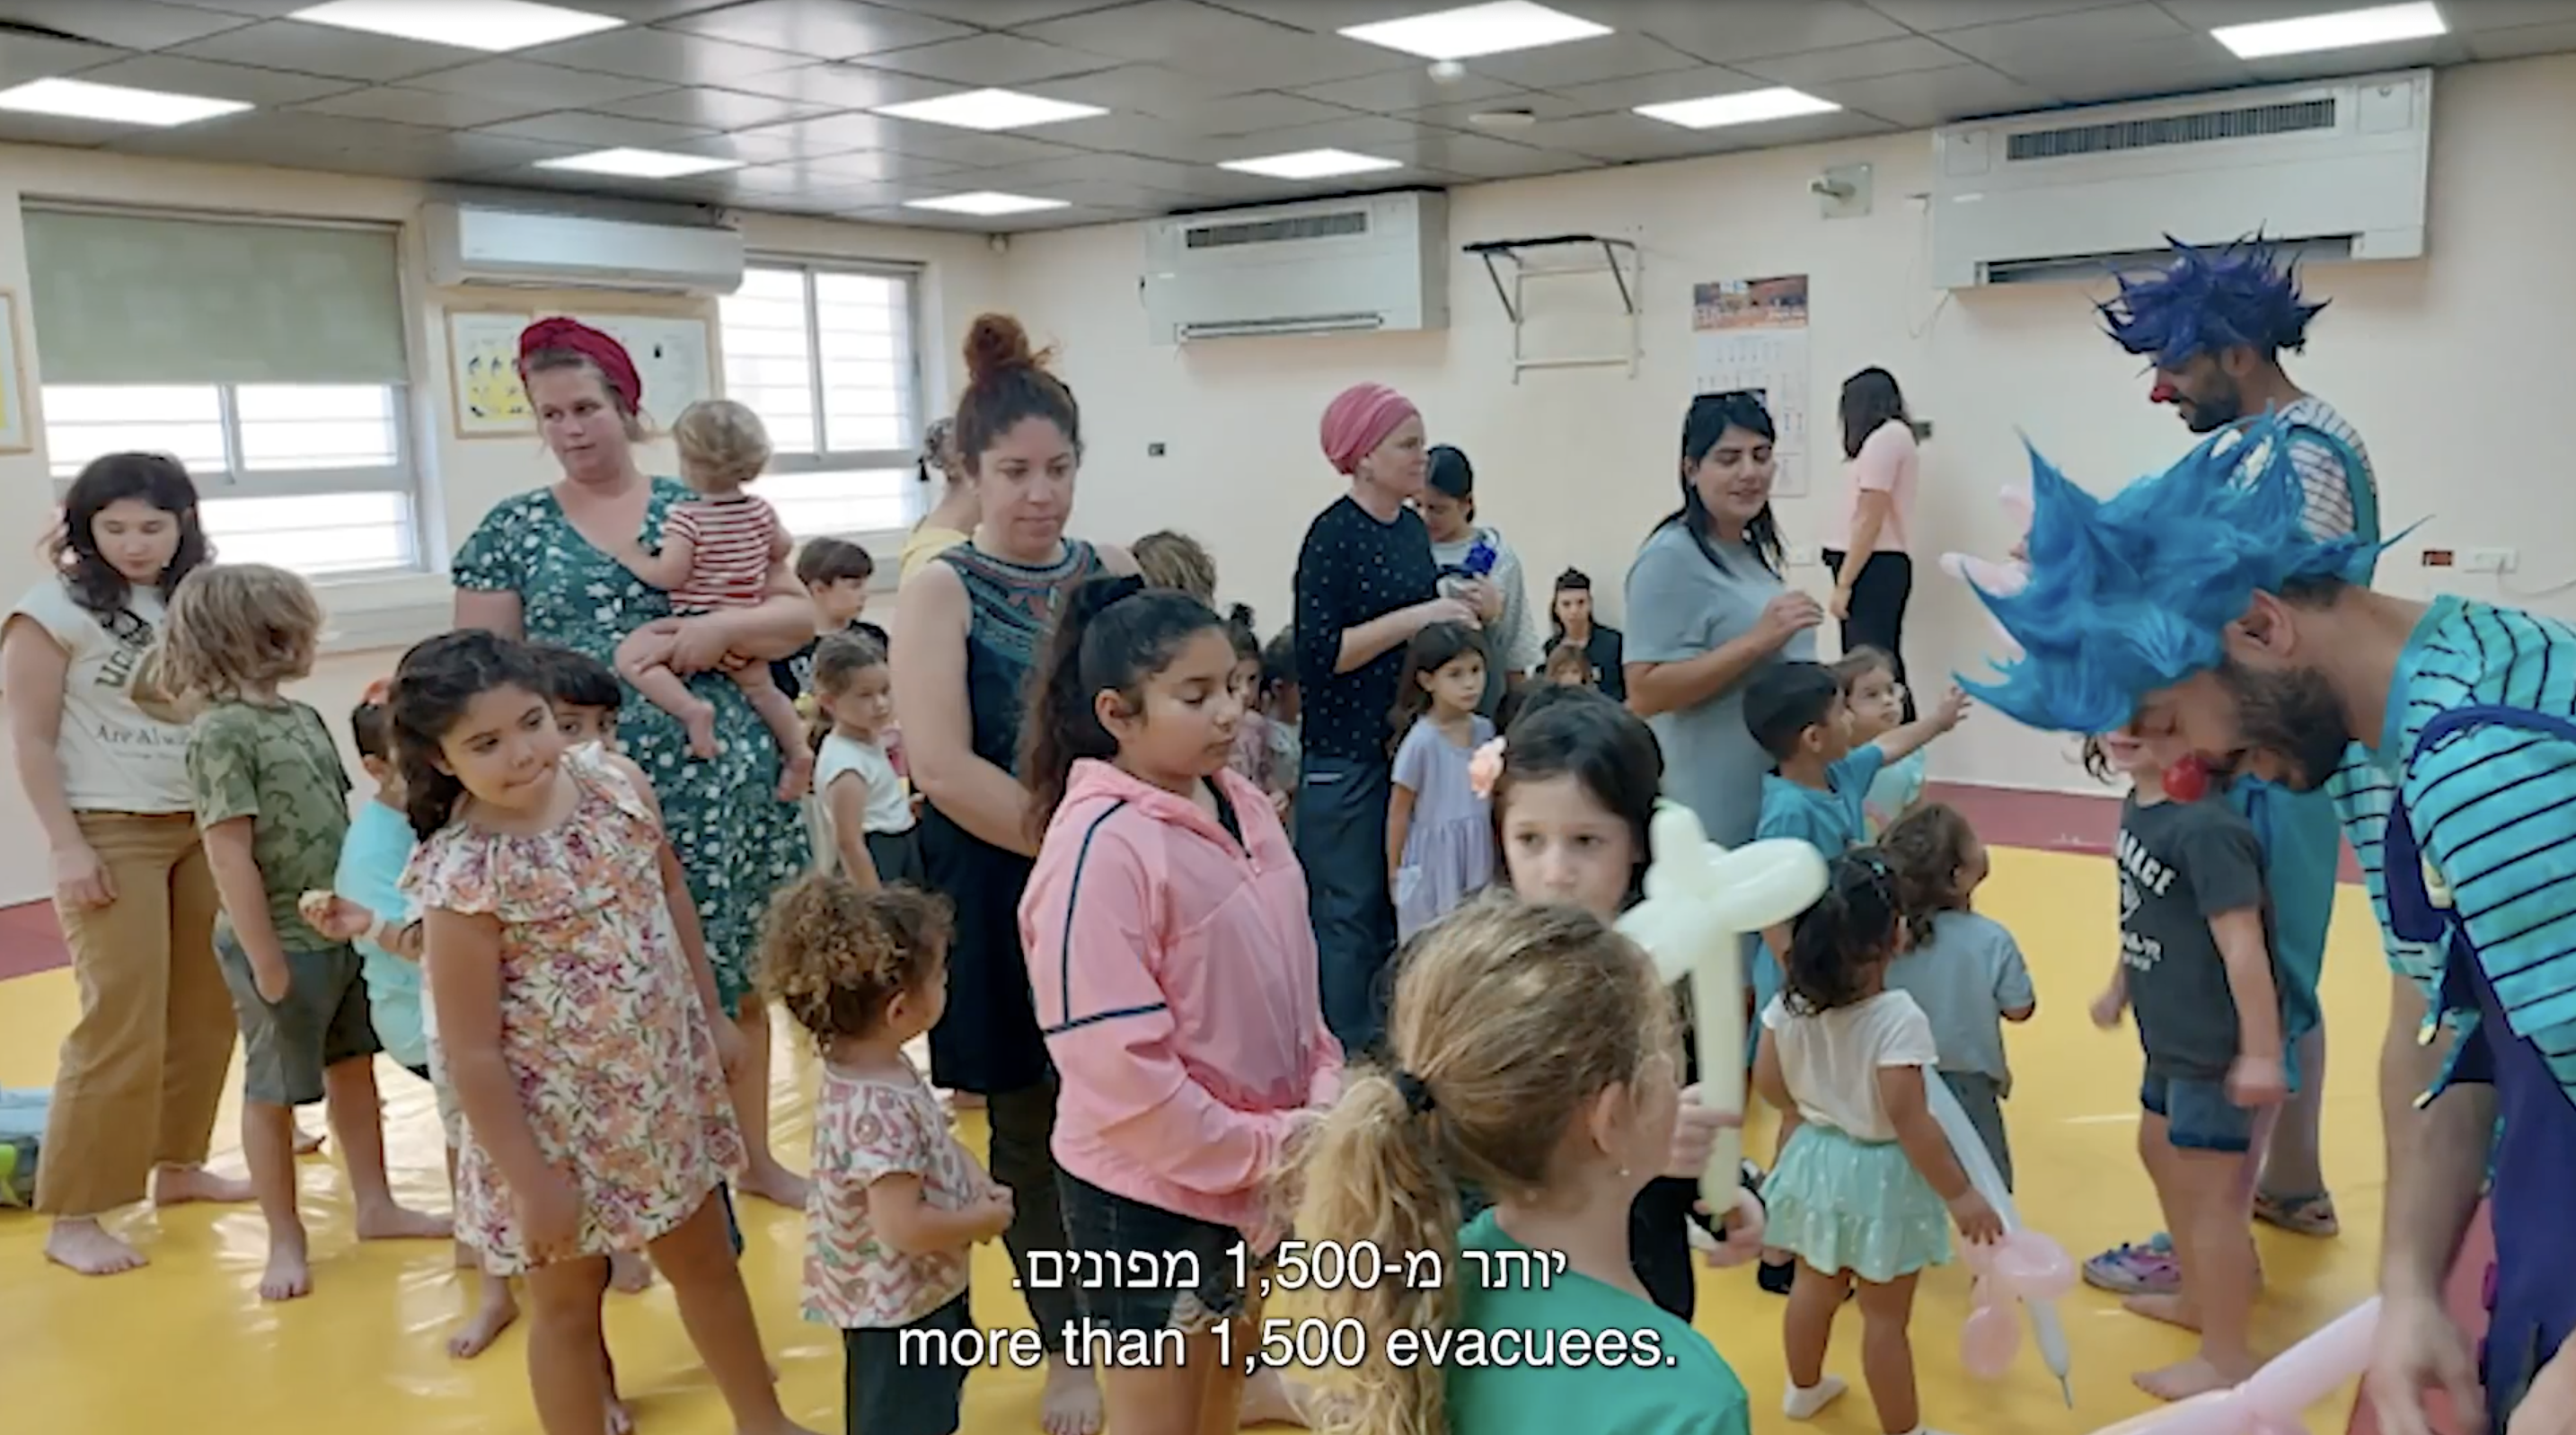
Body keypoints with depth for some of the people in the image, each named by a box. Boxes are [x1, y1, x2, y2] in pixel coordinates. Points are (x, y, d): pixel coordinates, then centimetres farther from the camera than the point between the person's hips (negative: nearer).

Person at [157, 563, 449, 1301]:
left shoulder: (302, 717, 7)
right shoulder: (222, 730, -17)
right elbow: (229, 854, -19)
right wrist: (264, 958, -19)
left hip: (343, 933, 8)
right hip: (283, 944, -8)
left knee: (354, 1070, 18)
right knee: (273, 1092, 8)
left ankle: (375, 1206, 32)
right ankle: (286, 1239, 22)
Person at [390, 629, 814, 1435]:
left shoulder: (616, 782, -10)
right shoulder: (461, 879, -25)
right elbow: (471, 1051, -19)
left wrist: (712, 1015, 12)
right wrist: (530, 1180, -15)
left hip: (666, 1084, 6)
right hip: (558, 1122, -6)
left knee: (705, 1261, 23)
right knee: (568, 1303, 16)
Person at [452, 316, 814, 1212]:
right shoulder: (513, 529, 5)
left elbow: (799, 614, 3)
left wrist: (723, 627, -15)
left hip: (718, 783, 1)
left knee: (735, 972, 11)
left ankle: (754, 1156, 28)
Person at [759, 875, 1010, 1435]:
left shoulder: (878, 1067, -5)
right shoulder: (880, 1109, -35)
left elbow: (929, 1153, 10)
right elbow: (903, 1227, -35)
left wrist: (977, 1188, -4)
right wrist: (985, 1219, -20)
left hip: (920, 1291, 10)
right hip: (897, 1304, -9)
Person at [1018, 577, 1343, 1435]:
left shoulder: (1244, 807, 1)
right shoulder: (1101, 847, -23)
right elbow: (1114, 1066, -25)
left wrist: (1324, 1100, -2)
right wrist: (1265, 1150, -19)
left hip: (1252, 1182, 7)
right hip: (1151, 1195, -7)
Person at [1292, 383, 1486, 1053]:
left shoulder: (1413, 527, 11)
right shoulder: (1333, 535, -12)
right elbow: (1321, 650, -19)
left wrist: (1465, 609, 3)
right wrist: (1418, 616, -19)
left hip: (1410, 741, 7)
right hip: (1344, 753, -7)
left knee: (1401, 905, 13)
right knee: (1348, 912, 0)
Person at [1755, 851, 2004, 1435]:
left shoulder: (1791, 1001, -11)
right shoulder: (1897, 1018, -29)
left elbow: (1767, 1080, -1)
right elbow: (1909, 1120, -29)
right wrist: (1959, 1194, -18)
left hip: (1814, 1160, 6)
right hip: (1878, 1176, -6)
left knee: (1814, 1284, 27)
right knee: (1885, 1315, 11)